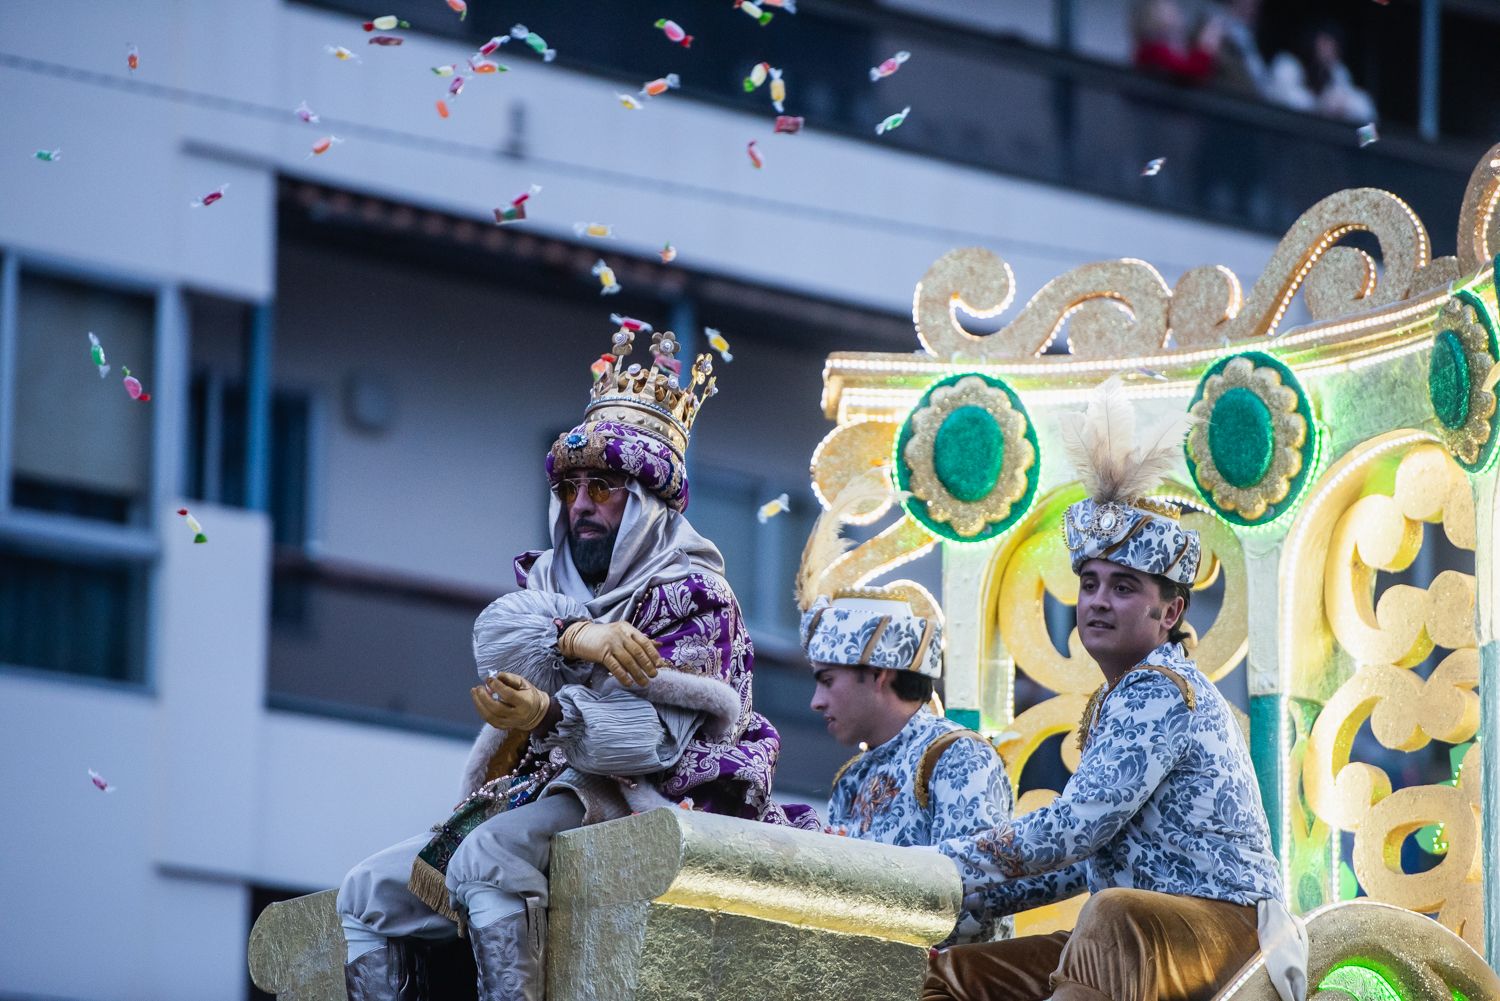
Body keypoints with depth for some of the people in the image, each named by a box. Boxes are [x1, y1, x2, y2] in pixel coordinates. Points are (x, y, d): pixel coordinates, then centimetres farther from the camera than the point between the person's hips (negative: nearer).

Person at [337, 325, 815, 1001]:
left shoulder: (692, 594, -3)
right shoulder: (549, 579, 18)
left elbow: (657, 735, -17)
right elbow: (496, 637, -5)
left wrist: (547, 713, -33)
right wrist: (576, 636, -26)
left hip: (627, 803, -8)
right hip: (528, 797, 8)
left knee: (485, 860, -35)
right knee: (363, 897, -1)